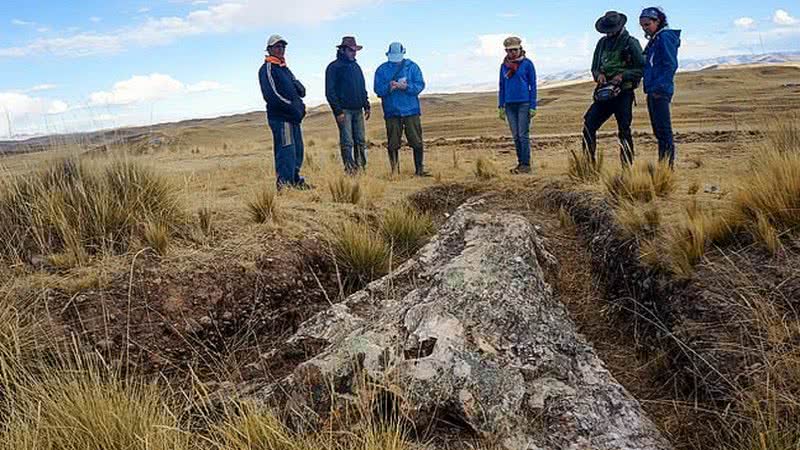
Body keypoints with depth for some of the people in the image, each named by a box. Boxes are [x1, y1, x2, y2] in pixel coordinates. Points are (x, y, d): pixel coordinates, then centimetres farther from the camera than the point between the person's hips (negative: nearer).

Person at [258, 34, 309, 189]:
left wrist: (299, 106, -3)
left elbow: (300, 89, 19)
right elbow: (272, 95, -16)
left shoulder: (284, 69, 23)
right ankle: (284, 183, -11)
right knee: (286, 151, -13)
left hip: (293, 118, 9)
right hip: (280, 117, -9)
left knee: (297, 149, 13)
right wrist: (293, 108, -16)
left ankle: (295, 180, 22)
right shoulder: (267, 69, -4)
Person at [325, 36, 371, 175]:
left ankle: (362, 169, 12)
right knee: (347, 142, -7)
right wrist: (338, 111, -15)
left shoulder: (356, 66, 18)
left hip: (358, 110, 7)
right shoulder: (334, 67, -4)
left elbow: (363, 89, 24)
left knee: (361, 141, 6)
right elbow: (330, 92, -9)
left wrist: (366, 106, 15)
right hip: (344, 110, -7)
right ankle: (350, 171, -5)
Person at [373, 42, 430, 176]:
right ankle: (395, 171, 9)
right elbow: (378, 89, -1)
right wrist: (389, 87, -21)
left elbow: (420, 85, -2)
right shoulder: (382, 70, 7)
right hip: (392, 111, 0)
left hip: (411, 110, 0)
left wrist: (406, 87, -20)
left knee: (416, 141, -1)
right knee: (393, 144, 1)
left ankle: (419, 169, 8)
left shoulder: (412, 67, 6)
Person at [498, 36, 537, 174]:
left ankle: (526, 164, -1)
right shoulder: (504, 65, 9)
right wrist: (501, 106, 9)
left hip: (524, 104, -4)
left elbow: (533, 85, -1)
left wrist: (533, 107, -7)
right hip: (510, 105, 4)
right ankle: (520, 163, 13)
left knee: (523, 135, -5)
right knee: (516, 136, 6)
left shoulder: (527, 63, -2)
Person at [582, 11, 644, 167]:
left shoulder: (631, 43, -3)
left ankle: (627, 167, 5)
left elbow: (642, 68, -4)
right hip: (604, 92, 5)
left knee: (624, 131, -2)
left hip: (623, 93, -5)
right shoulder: (602, 43, 12)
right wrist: (599, 75, -4)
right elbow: (594, 67, 18)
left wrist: (623, 75, -17)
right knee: (589, 125, -5)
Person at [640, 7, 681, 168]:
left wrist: (659, 87, -20)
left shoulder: (665, 37, -7)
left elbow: (671, 65, -15)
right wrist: (650, 89, 14)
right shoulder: (654, 40, 20)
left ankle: (669, 166, -8)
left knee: (664, 130, -10)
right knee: (658, 131, 12)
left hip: (661, 92, -10)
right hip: (653, 91, 10)